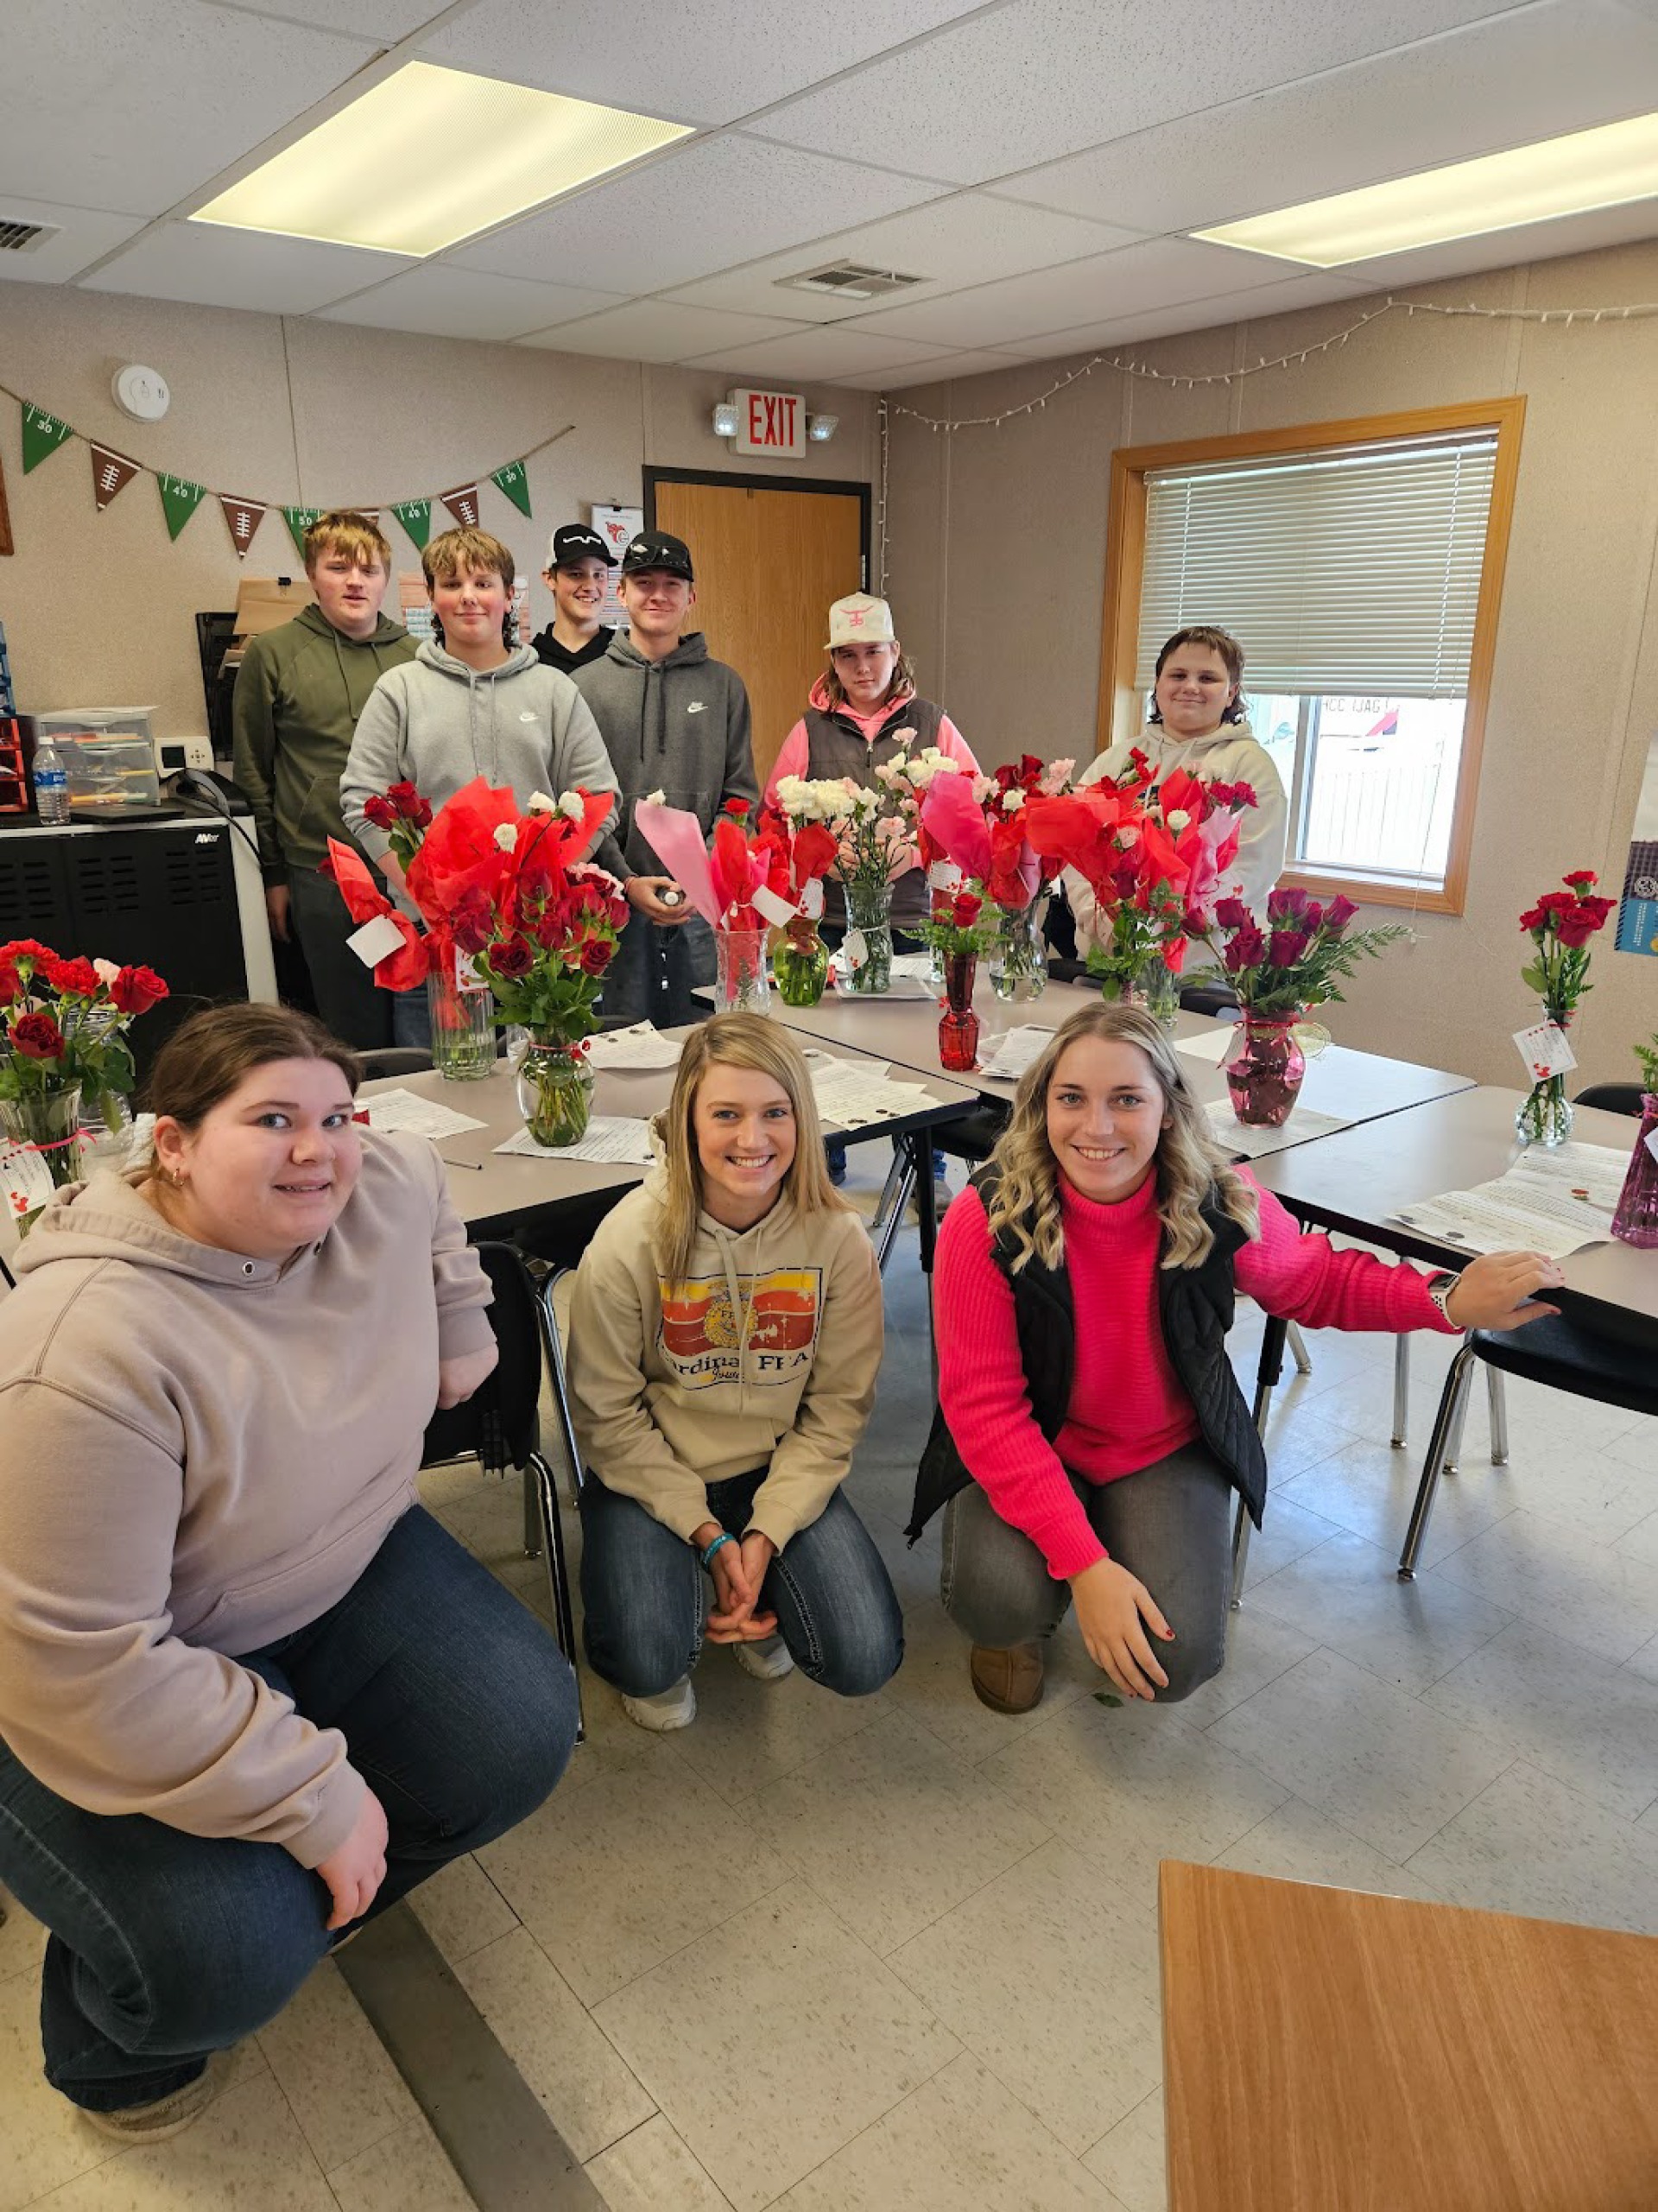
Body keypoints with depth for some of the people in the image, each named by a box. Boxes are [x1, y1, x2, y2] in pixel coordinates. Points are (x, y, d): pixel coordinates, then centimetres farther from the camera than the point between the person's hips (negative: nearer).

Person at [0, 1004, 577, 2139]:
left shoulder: (384, 1187, -14)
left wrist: (461, 1332, 13)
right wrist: (319, 1800, -25)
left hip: (345, 1567, 6)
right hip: (119, 1684, -6)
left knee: (521, 1739, -7)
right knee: (227, 1956, -20)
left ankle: (311, 1907, 22)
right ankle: (115, 2041, 19)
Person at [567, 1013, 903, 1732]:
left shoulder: (838, 1241, -15)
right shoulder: (630, 1242, -20)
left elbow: (837, 1410, -8)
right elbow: (608, 1417, -11)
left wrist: (764, 1537, -15)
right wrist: (706, 1534, -14)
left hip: (778, 1472, 2)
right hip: (651, 1476, -2)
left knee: (865, 1660, -12)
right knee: (649, 1665, -24)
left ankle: (752, 1600, 20)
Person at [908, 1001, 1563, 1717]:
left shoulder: (1222, 1206, -18)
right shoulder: (986, 1222, -26)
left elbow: (1313, 1280, 3)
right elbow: (985, 1407, -22)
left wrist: (1451, 1301, -16)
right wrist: (1083, 1563, -28)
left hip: (1164, 1450, 2)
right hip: (1030, 1448, -1)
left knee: (1177, 1663, -16)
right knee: (1003, 1603, -29)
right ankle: (1013, 1624, 11)